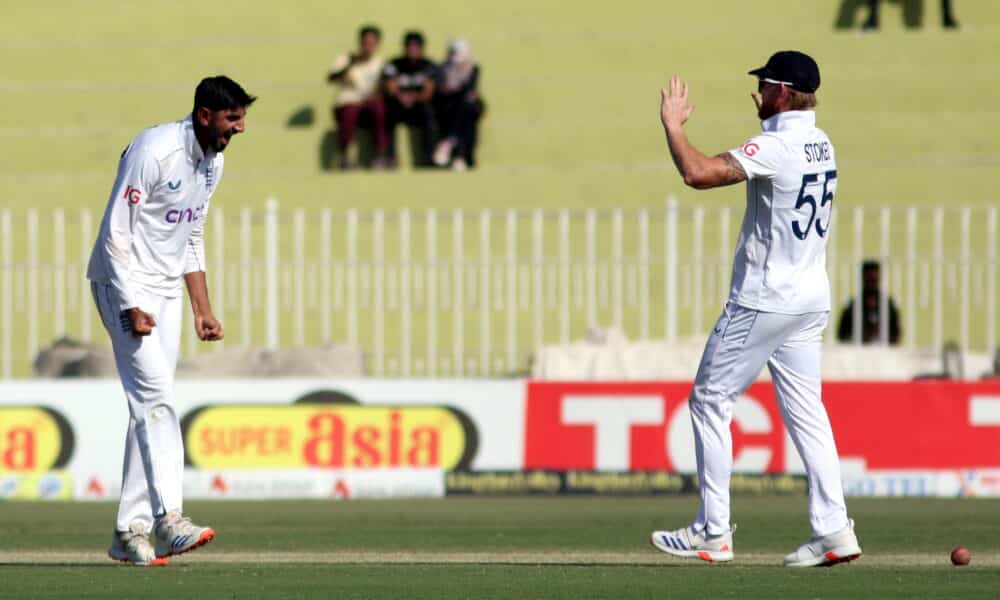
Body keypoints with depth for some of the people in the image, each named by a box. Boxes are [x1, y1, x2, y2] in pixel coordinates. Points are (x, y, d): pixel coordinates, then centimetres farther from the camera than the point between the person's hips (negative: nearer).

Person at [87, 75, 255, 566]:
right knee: (155, 395, -19)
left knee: (151, 405, 6)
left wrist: (203, 309, 13)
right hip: (124, 285, -9)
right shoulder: (155, 152, -20)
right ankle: (169, 519, -26)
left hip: (166, 290, 9)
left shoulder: (213, 162, 7)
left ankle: (130, 531, 8)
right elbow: (115, 233, -20)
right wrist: (132, 306, -26)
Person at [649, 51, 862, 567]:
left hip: (764, 300, -8)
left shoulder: (775, 148, -18)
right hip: (810, 298, 8)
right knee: (804, 409, 7)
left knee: (710, 400, 1)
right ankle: (832, 529, -2)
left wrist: (672, 125, -15)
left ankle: (713, 532, 0)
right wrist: (768, 121, 36)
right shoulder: (821, 145, 9)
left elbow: (698, 173, -29)